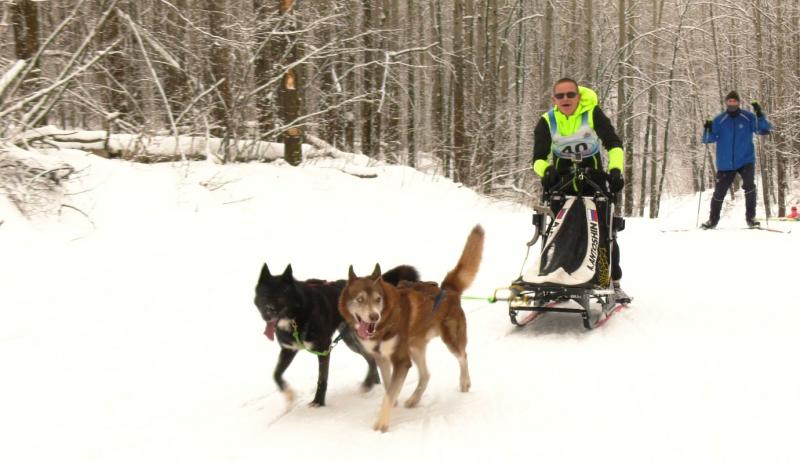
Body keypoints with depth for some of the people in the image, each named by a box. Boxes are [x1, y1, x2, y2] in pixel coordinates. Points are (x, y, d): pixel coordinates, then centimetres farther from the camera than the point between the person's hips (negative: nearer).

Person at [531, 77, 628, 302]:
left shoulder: (592, 113, -18)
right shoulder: (546, 121, -13)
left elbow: (613, 144, -22)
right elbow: (539, 158, -18)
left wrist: (615, 169, -38)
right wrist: (546, 170, -41)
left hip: (594, 175, -1)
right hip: (562, 176, 1)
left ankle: (614, 282, 3)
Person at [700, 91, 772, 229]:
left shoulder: (748, 117, -4)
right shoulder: (719, 120, -2)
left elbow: (765, 130, -10)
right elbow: (708, 139, -1)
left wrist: (760, 115, -25)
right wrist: (708, 131, -23)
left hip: (746, 160, -1)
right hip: (725, 164, 1)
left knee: (749, 185, -22)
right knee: (719, 192, 5)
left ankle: (751, 217, -9)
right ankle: (713, 220, 23)